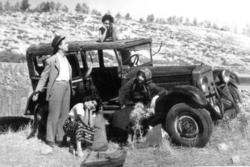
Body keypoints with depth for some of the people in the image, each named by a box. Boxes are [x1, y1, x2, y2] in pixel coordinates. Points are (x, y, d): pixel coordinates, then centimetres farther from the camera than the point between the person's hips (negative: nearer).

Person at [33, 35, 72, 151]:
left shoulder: (66, 59, 18)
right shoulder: (51, 60, -3)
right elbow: (44, 77, -3)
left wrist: (71, 88, 18)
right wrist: (37, 92, -8)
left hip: (66, 86, 7)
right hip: (56, 86, -7)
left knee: (64, 114, 9)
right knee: (54, 114, -6)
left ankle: (60, 139, 18)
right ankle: (50, 141, -2)